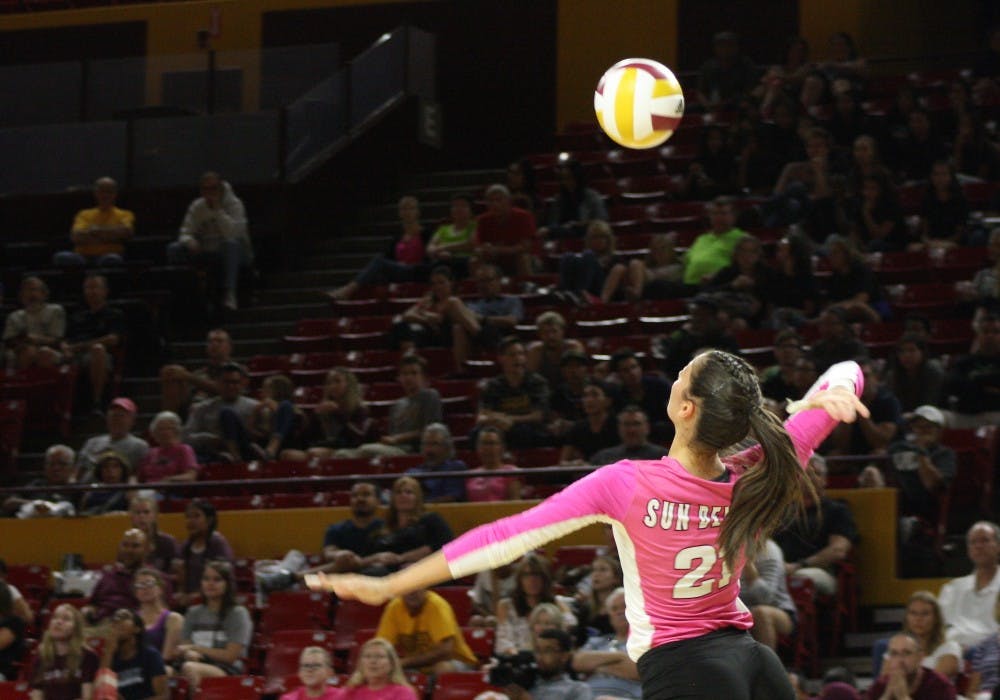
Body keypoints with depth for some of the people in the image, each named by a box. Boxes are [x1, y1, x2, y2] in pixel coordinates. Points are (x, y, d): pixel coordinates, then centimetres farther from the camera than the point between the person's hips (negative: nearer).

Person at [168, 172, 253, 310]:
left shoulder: (234, 204, -12)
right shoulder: (196, 207, 0)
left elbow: (232, 233, -27)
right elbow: (185, 232, -4)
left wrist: (218, 209, -29)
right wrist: (189, 241, -28)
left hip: (235, 253, -4)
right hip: (207, 254, 4)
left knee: (231, 244, -40)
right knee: (173, 249, -16)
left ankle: (229, 294, -43)